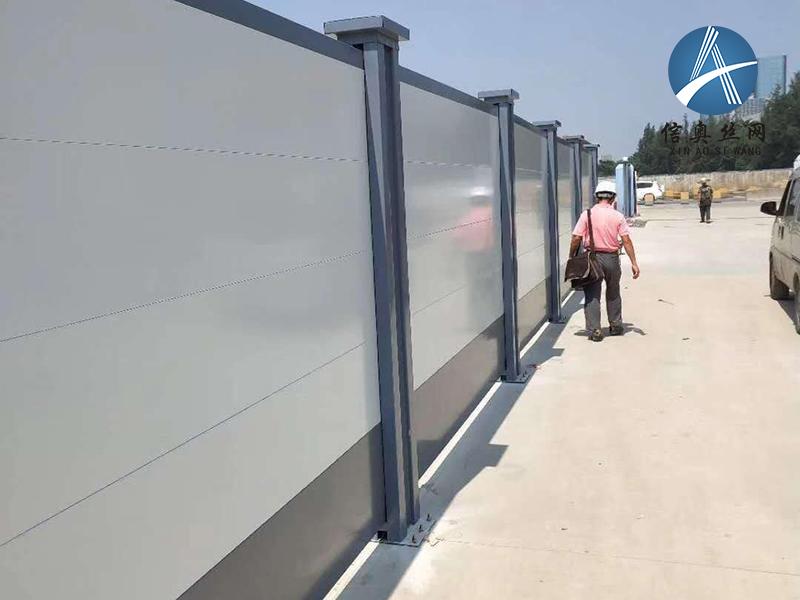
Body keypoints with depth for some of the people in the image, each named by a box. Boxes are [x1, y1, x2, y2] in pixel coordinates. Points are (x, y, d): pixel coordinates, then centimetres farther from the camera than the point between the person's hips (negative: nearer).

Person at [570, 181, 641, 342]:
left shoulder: (587, 214, -5)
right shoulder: (618, 216, -3)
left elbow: (576, 239, -7)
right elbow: (626, 241, -6)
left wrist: (571, 258, 4)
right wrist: (634, 263, -3)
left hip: (592, 257, -1)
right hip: (611, 258, 2)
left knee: (592, 295, 2)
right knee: (613, 293, 19)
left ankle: (594, 330, -3)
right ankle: (615, 325, 29)